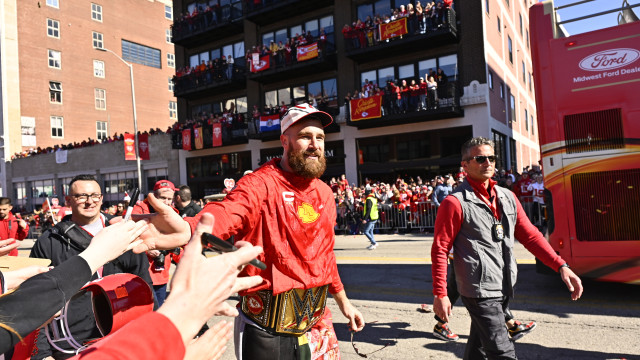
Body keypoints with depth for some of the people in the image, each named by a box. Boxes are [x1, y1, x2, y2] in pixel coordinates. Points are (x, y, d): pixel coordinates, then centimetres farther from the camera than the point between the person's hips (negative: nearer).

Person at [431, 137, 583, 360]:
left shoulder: (507, 197, 10)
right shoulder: (455, 203, -11)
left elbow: (530, 235, 12)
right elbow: (440, 250, -10)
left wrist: (561, 266, 0)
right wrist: (440, 294, -12)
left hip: (503, 289, 7)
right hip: (479, 291, -7)